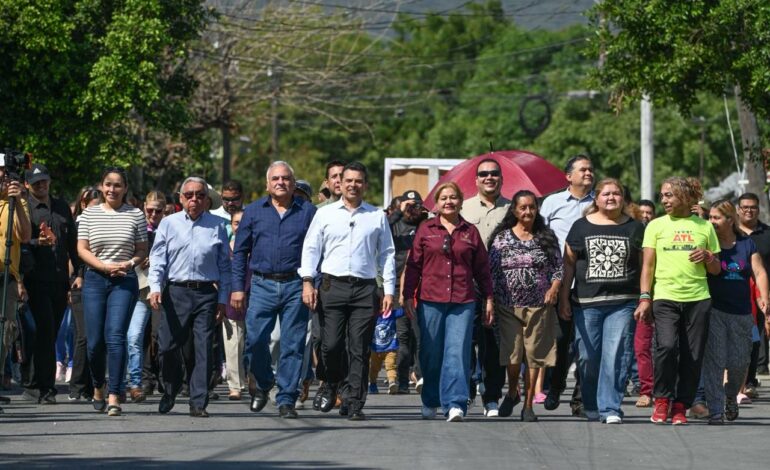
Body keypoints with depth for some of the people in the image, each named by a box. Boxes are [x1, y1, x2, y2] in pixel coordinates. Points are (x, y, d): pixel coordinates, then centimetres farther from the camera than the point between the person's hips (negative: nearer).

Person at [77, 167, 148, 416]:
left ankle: (114, 396, -15)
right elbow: (82, 249, 4)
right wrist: (105, 266, -11)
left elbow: (142, 250, 8)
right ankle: (98, 387, 25)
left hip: (125, 281, -2)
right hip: (95, 280, 2)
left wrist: (130, 263, -13)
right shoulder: (89, 214, 7)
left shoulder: (135, 215, 5)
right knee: (95, 340, 1)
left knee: (115, 336, -14)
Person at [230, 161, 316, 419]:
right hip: (262, 285, 1)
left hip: (295, 287, -1)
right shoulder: (253, 211, 10)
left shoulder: (308, 212, 7)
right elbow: (240, 251, 10)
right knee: (255, 340, -6)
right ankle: (263, 384, 19)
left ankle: (286, 399, 5)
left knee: (292, 345, -2)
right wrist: (238, 287, 3)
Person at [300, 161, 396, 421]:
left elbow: (387, 254, 13)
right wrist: (307, 282, -4)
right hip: (332, 286, 0)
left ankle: (354, 403, 0)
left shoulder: (378, 217, 12)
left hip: (365, 288, 0)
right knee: (331, 345, -7)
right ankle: (332, 383, 21)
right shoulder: (325, 214, 11)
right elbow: (311, 248, 8)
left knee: (359, 349, -3)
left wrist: (389, 290, 6)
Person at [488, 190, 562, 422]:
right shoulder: (502, 237, 5)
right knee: (511, 351, -6)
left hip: (539, 305, 1)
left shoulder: (546, 237, 9)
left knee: (534, 354, 1)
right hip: (508, 305, -1)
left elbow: (558, 267, 10)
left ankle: (528, 404, 9)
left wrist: (554, 287, -8)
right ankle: (512, 392, 21)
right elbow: (491, 271, 4)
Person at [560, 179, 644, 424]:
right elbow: (568, 265, 10)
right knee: (588, 358, 3)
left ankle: (610, 409, -9)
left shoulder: (635, 228, 9)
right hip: (586, 303, 1)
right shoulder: (581, 227, 9)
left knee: (615, 357, -10)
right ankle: (592, 408, 17)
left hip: (622, 304, -1)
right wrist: (564, 299, 5)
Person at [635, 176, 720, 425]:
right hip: (665, 297, -2)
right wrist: (644, 298, -4)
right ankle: (662, 399, -3)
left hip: (698, 299, 2)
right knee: (667, 345, -21)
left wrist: (708, 257, -4)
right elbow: (648, 265, 7)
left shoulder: (705, 226, 13)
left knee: (693, 355, -3)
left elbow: (716, 270, 18)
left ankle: (680, 406, 8)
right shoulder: (656, 226, 10)